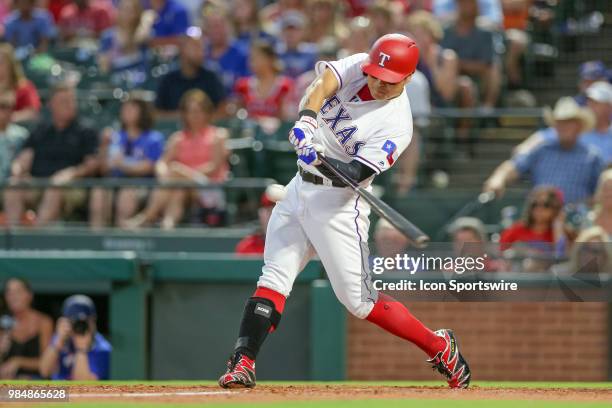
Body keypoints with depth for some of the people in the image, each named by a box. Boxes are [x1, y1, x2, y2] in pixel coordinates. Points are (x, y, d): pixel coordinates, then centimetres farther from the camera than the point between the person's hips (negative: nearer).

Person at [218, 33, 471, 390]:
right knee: (274, 278, -2)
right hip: (300, 189, 6)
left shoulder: (397, 125, -19)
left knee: (359, 301, -5)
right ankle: (243, 364, -6)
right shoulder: (358, 67, -1)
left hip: (338, 203, -6)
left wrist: (322, 162, -45)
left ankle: (439, 347, 9)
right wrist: (307, 118, -35)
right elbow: (323, 82, -18)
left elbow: (354, 174, -26)